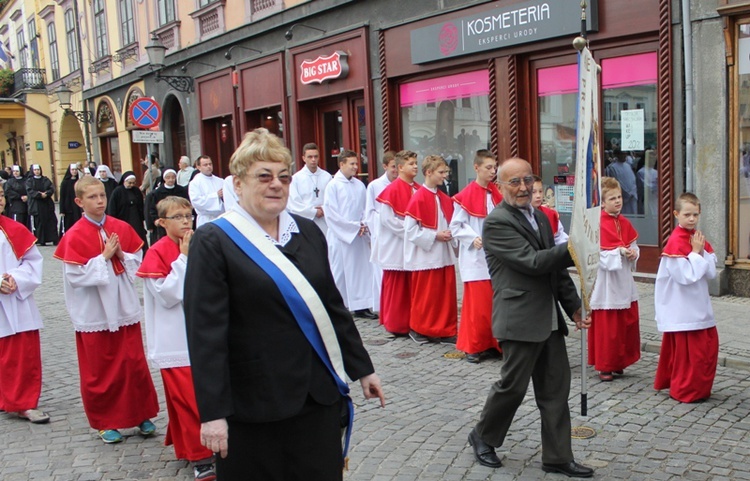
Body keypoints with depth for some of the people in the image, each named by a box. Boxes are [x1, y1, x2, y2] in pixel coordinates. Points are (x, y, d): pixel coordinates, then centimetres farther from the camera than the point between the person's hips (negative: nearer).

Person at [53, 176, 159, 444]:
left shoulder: (122, 228, 2)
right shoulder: (74, 236, -10)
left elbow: (139, 262, 6)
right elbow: (75, 276, -15)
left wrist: (122, 255, -13)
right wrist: (104, 257, -19)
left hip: (125, 309, 3)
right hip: (94, 314, -3)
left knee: (135, 364, 8)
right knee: (100, 370, 8)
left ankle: (142, 415, 23)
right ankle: (105, 422, 23)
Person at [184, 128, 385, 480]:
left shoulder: (309, 233, 7)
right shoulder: (213, 242, -9)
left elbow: (333, 306, 13)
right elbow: (205, 332, -14)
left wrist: (362, 369, 14)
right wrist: (212, 412, -18)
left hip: (318, 395, 5)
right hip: (253, 406, -4)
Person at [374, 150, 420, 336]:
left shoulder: (418, 189, 9)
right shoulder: (391, 190, -10)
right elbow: (387, 218, -15)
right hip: (396, 247, -6)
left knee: (414, 287, 9)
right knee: (396, 287, 1)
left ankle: (413, 322, 19)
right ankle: (395, 324, 11)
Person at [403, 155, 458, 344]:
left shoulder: (444, 198, 8)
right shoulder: (418, 198, -13)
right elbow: (410, 229, -15)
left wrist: (450, 234, -2)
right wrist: (435, 235, -16)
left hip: (444, 254, 7)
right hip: (426, 255, -7)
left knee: (446, 293, 8)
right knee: (425, 294, 3)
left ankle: (446, 331, 16)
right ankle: (418, 329, 18)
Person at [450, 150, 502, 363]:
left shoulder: (497, 193, 7)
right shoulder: (466, 196, -8)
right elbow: (456, 227, -6)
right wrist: (474, 238, -18)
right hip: (475, 258, -5)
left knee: (496, 302, 7)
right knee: (477, 303, -2)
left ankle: (492, 343, 19)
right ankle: (473, 347, 10)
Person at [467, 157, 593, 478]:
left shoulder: (540, 218, 14)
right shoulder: (496, 222, -12)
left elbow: (556, 267, 17)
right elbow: (533, 261, -20)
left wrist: (574, 307, 10)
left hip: (550, 320, 8)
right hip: (520, 321, -8)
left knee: (555, 390, 10)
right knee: (512, 386, 4)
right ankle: (483, 437, 28)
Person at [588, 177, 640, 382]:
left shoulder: (625, 223, 8)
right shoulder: (598, 225, -15)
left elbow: (634, 246, 13)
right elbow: (596, 255, -18)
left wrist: (633, 254, -8)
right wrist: (619, 252, -23)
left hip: (624, 283, 7)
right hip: (606, 284, -7)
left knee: (628, 324, 12)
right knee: (606, 328, 2)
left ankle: (620, 362, 27)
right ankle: (604, 366, 15)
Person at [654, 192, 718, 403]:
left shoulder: (698, 238, 8)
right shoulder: (676, 242, -17)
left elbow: (711, 272, 4)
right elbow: (686, 276, -23)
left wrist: (701, 250, -9)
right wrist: (696, 252, -17)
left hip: (699, 303, 8)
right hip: (681, 306, -8)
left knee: (709, 345, 14)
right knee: (689, 349, -1)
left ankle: (699, 387, 30)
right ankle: (685, 391, 13)